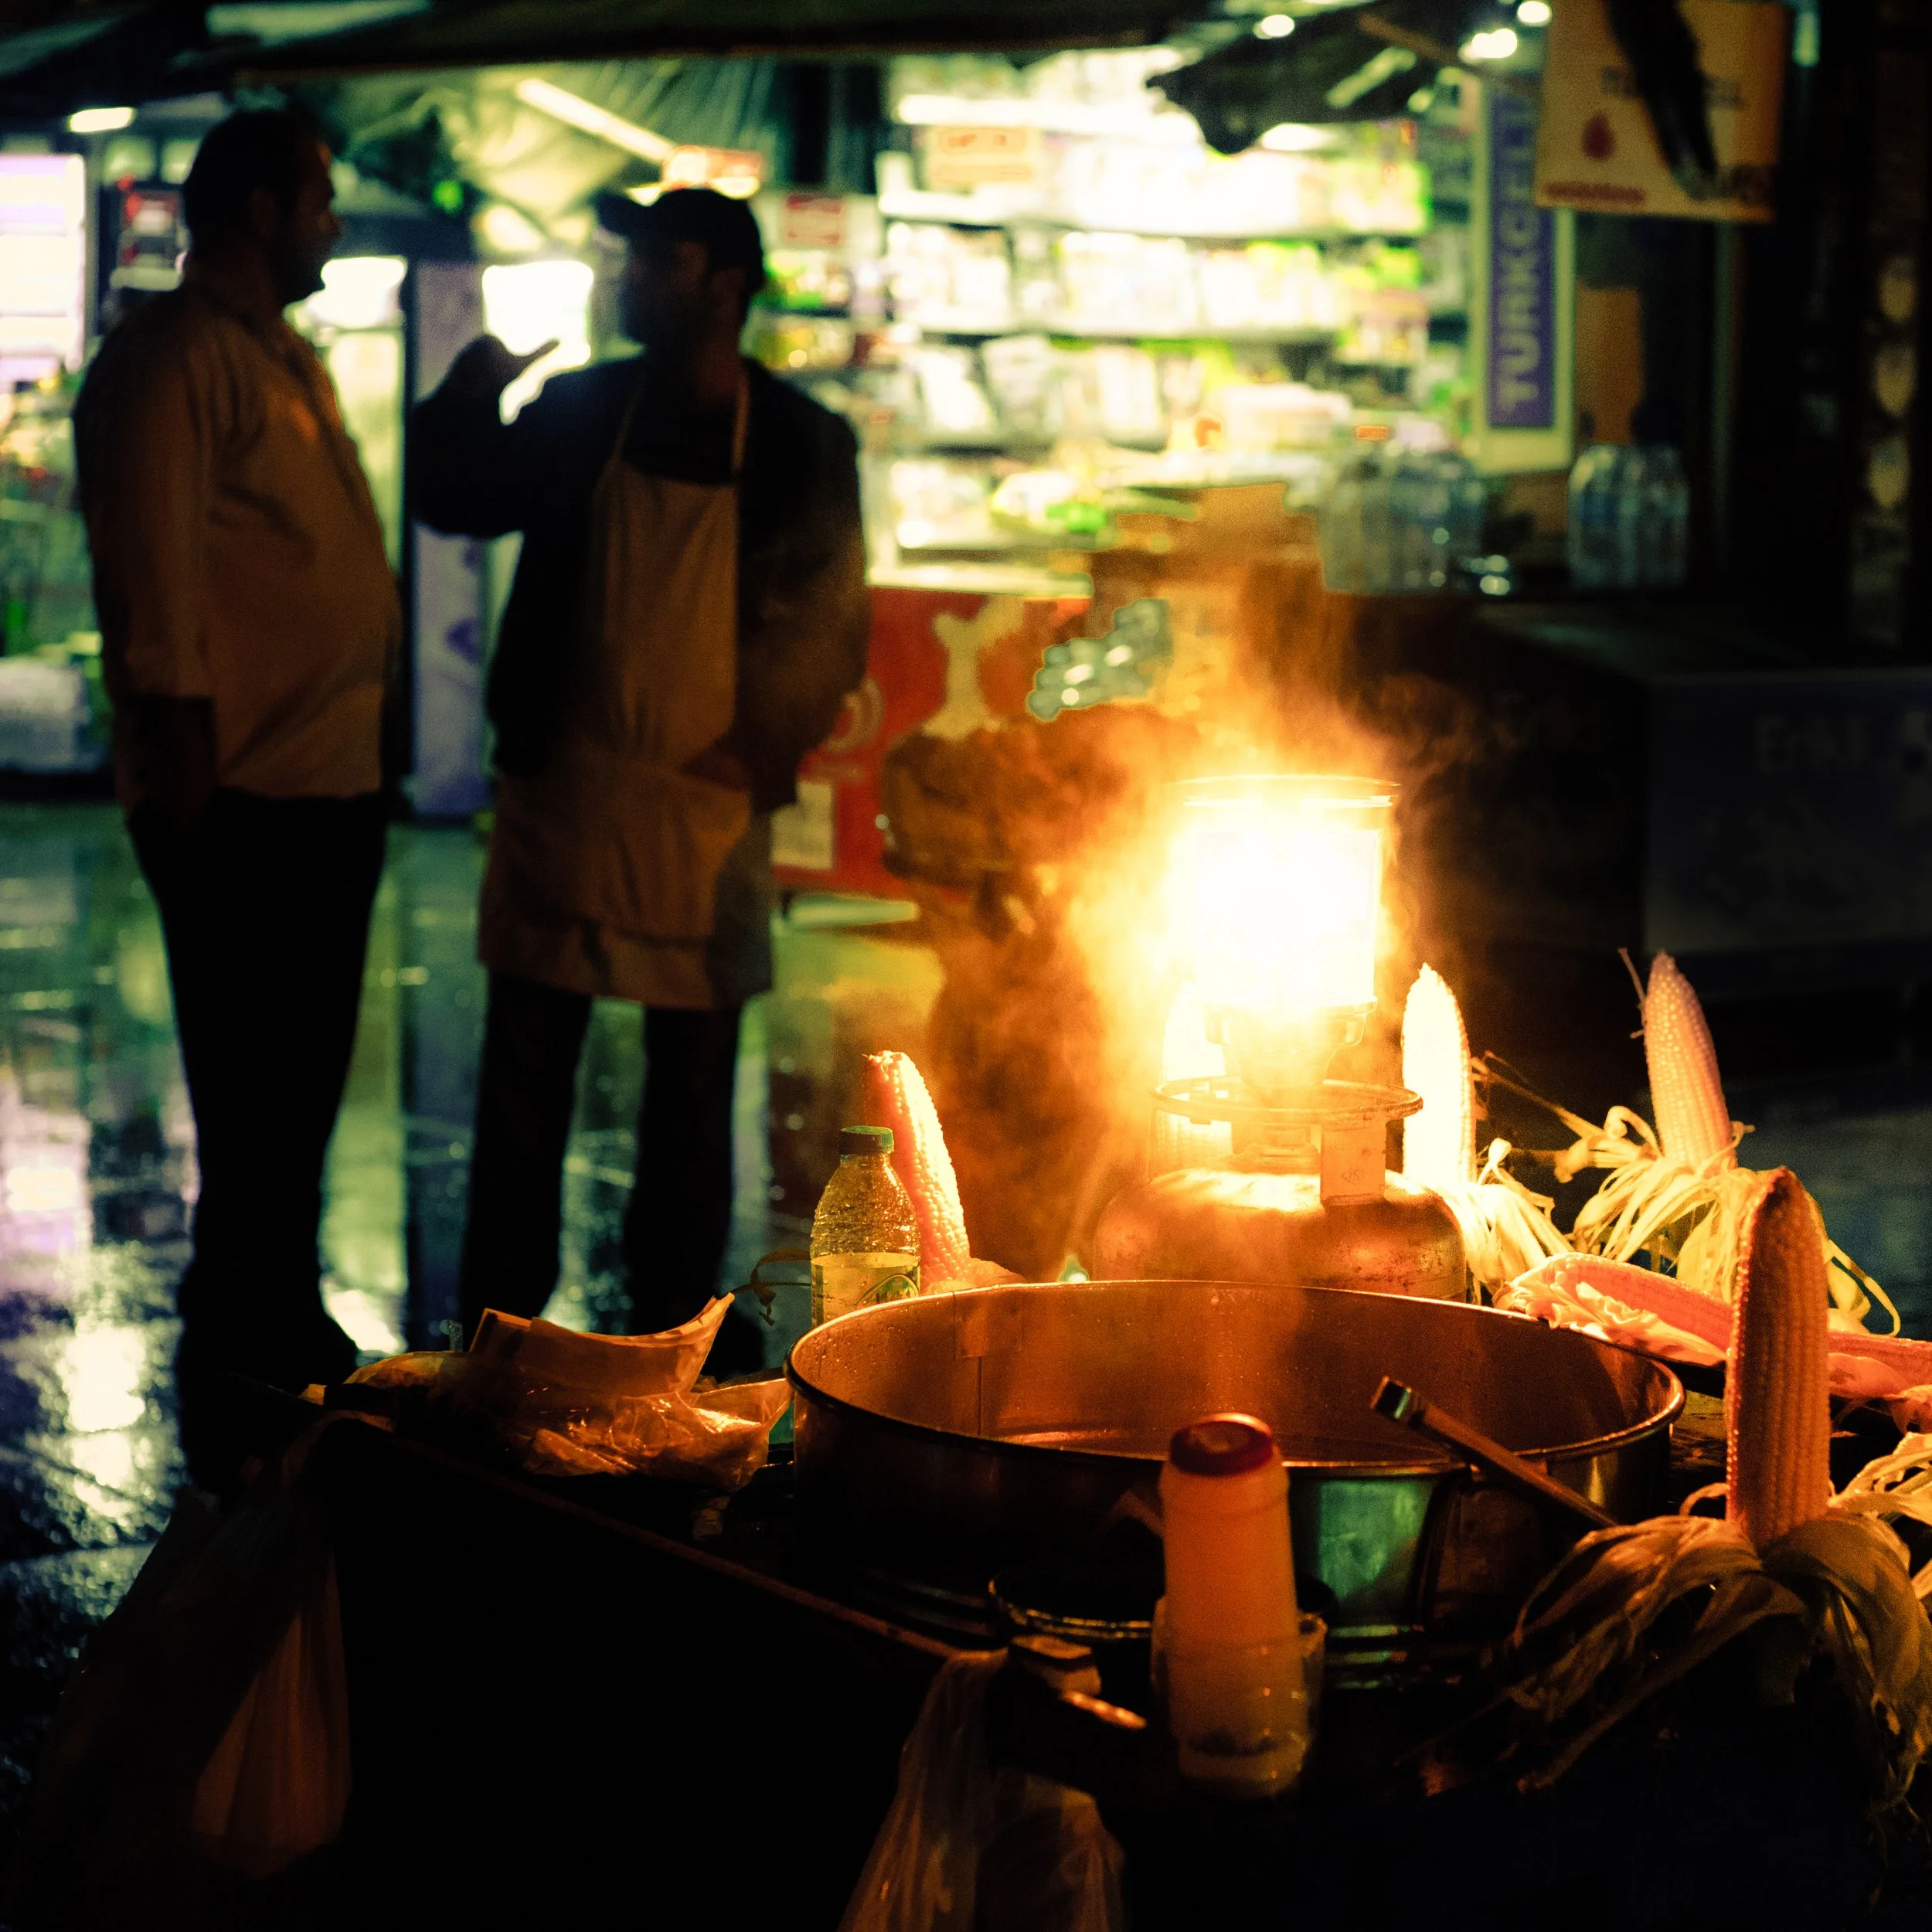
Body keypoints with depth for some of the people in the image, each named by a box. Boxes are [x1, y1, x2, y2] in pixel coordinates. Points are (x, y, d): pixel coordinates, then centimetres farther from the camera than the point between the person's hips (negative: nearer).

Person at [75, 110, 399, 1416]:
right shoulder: (169, 361, -12)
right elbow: (154, 582, -17)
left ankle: (289, 1332, 30)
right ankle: (238, 1371, 7)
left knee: (305, 1087, 18)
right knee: (255, 1109, -3)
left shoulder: (290, 360, 18)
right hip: (243, 804, -9)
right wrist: (187, 769, -20)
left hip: (335, 788, 9)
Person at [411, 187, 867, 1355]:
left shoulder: (800, 444, 1)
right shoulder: (579, 412, 6)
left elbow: (831, 624, 4)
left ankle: (677, 1312, 19)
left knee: (695, 1073, 7)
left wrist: (768, 750, -7)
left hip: (710, 804, -1)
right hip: (562, 787, 1)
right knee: (527, 1062, 4)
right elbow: (450, 500, 14)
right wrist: (476, 387, -4)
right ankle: (502, 1315, 12)